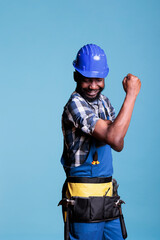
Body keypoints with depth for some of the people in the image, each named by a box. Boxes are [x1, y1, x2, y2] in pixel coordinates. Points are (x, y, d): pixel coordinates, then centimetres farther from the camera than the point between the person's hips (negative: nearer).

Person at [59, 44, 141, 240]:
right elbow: (113, 138, -27)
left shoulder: (103, 101, 11)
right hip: (84, 196, -8)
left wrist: (106, 132, -15)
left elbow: (118, 145, 8)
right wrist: (131, 94, -21)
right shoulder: (75, 105, -16)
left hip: (107, 194, 8)